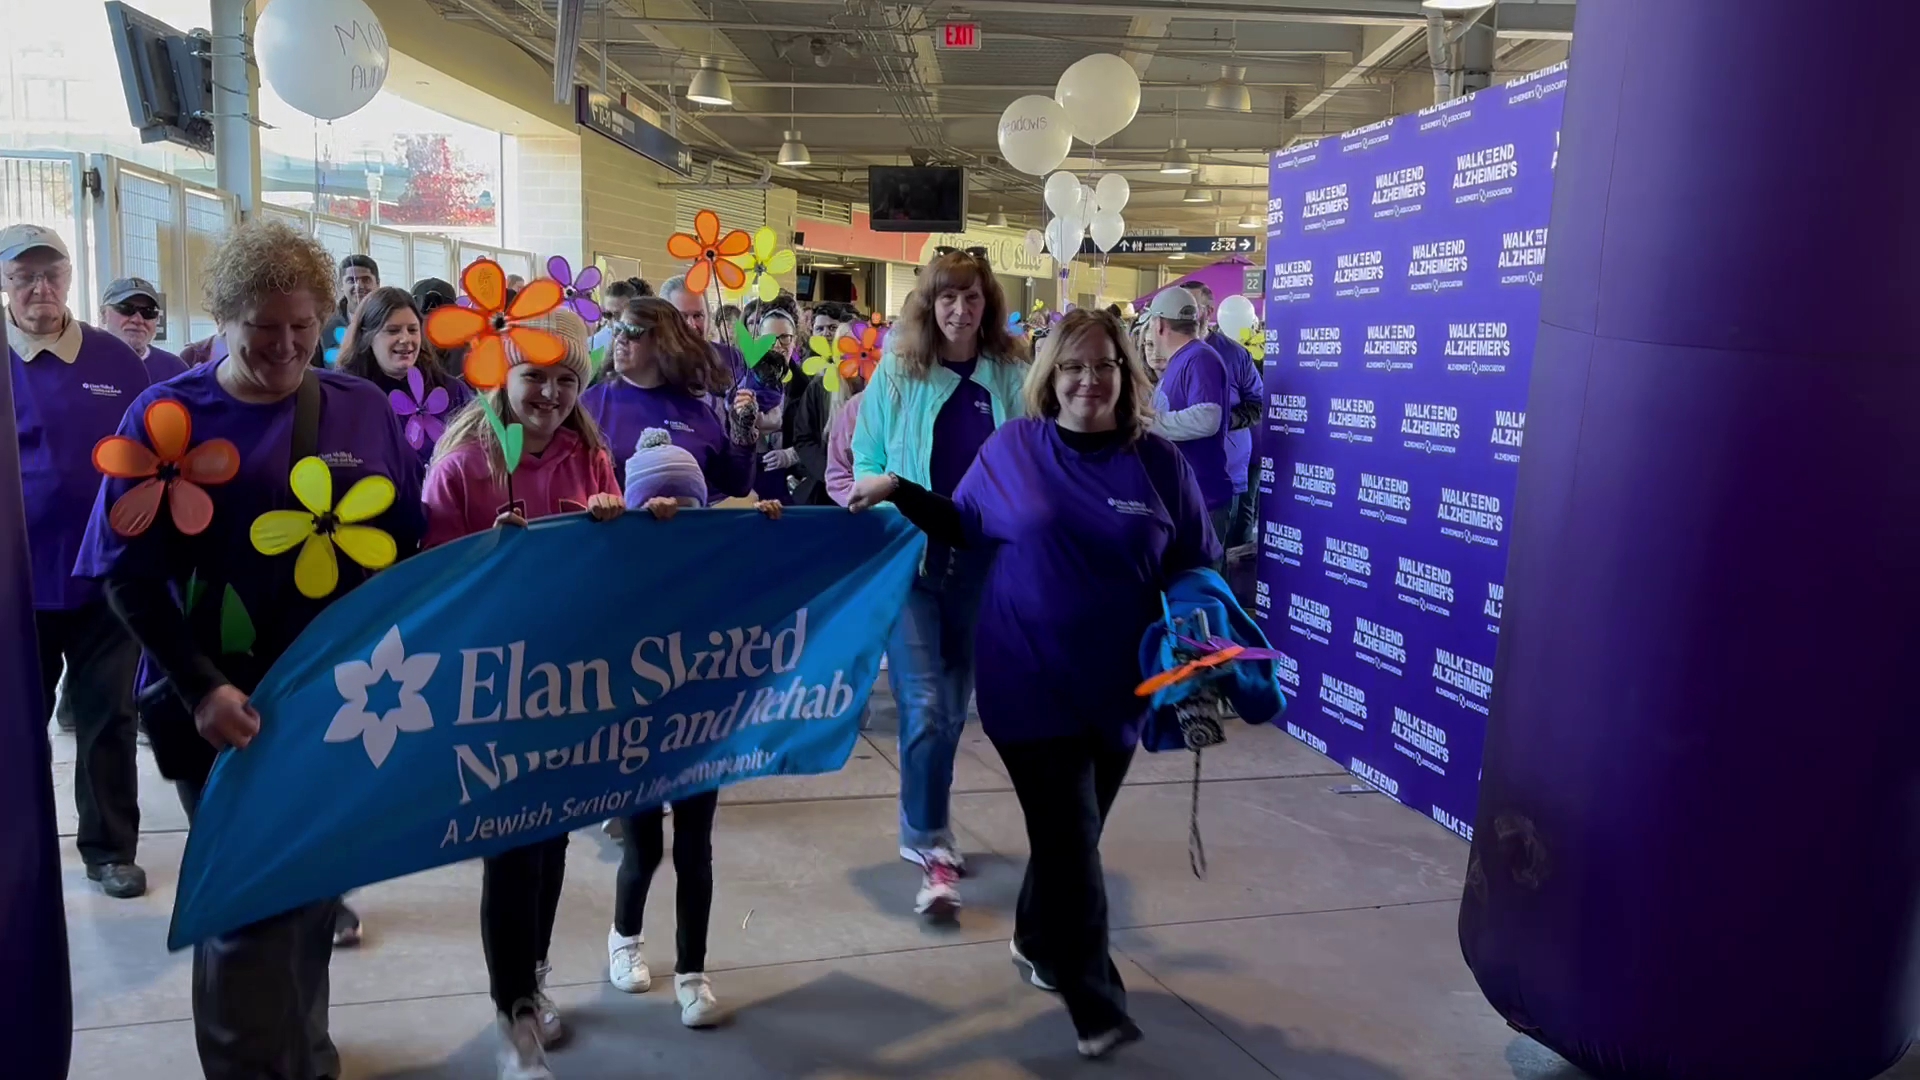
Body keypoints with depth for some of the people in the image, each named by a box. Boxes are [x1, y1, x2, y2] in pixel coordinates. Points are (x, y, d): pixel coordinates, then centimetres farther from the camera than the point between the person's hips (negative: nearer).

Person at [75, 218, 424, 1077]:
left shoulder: (363, 410, 2)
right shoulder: (167, 414, -6)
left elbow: (404, 546, 6)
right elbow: (129, 577, -8)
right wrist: (200, 688, -19)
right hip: (226, 706, -3)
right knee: (247, 901, 3)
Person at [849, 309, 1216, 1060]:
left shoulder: (1159, 463, -3)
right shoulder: (1012, 447, -4)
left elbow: (1194, 572, 3)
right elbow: (964, 527, 7)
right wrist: (898, 490, -4)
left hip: (1117, 683, 2)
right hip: (1032, 682, -2)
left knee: (1071, 832, 18)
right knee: (1069, 839, -1)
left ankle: (1039, 940, 44)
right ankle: (1096, 1003, 14)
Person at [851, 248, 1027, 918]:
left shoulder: (1012, 377, 2)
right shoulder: (897, 375, -1)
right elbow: (865, 461, 5)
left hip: (980, 561, 3)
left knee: (953, 705, 14)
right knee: (924, 705, -10)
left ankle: (924, 829, 33)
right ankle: (930, 846, 4)